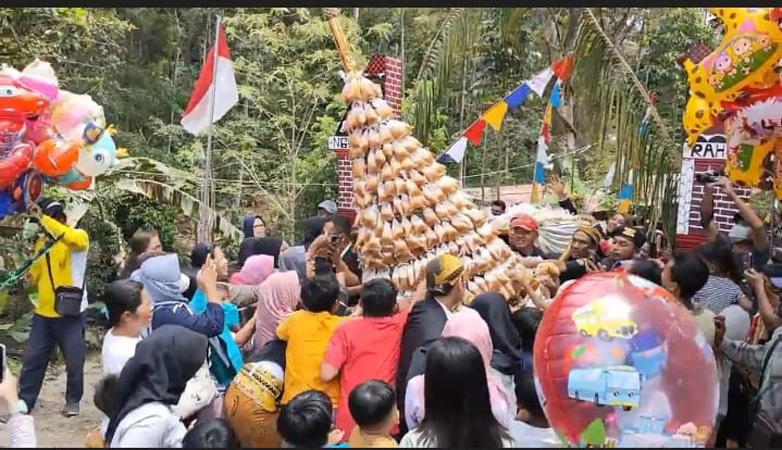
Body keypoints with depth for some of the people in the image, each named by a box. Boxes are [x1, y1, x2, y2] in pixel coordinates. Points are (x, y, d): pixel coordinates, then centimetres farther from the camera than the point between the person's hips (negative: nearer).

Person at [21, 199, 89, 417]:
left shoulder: (79, 236, -9)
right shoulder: (41, 241, 12)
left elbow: (70, 238, -34)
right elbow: (34, 274, 16)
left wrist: (43, 217, -32)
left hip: (70, 313, -5)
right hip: (43, 312, 5)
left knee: (74, 361, 5)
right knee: (32, 359, 9)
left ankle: (73, 401, 24)